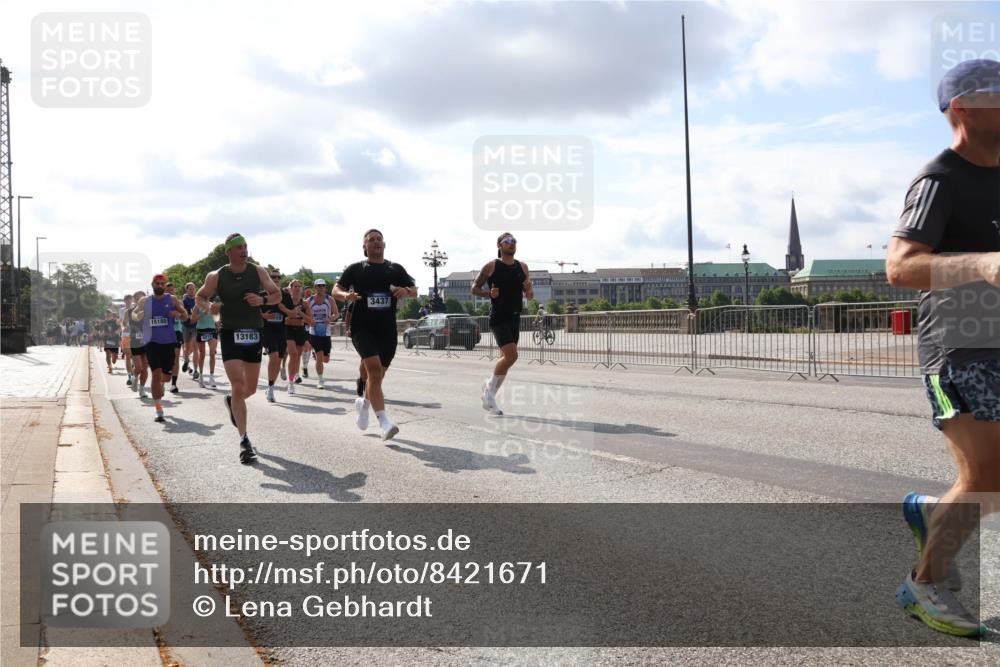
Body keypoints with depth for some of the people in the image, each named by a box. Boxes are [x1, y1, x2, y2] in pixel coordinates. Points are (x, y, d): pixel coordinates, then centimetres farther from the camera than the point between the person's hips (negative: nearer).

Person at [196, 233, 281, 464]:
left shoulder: (258, 272, 0)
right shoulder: (216, 277, -3)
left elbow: (277, 295, 2)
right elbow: (200, 297, 10)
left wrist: (263, 300, -19)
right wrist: (209, 306, -12)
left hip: (254, 334, 3)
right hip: (230, 334, -3)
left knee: (250, 388, 14)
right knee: (238, 386, -15)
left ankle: (232, 402, 51)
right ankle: (244, 441, -12)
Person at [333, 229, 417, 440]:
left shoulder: (396, 269, 10)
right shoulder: (356, 269, 4)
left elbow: (414, 290, 11)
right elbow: (335, 290, 4)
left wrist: (406, 290, -13)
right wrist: (345, 295, -20)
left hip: (387, 329, 4)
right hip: (362, 327, -3)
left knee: (377, 373, 13)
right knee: (374, 368, -22)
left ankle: (364, 403, 45)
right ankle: (384, 422, -26)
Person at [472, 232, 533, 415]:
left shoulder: (522, 267, 10)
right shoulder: (491, 267, -4)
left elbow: (529, 293, 17)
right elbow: (474, 288, 3)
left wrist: (529, 291, -7)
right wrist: (489, 293, -16)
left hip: (514, 318, 6)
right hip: (498, 317, -6)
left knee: (506, 358, 10)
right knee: (511, 354, -20)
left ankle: (489, 394, 27)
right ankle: (490, 387, 0)